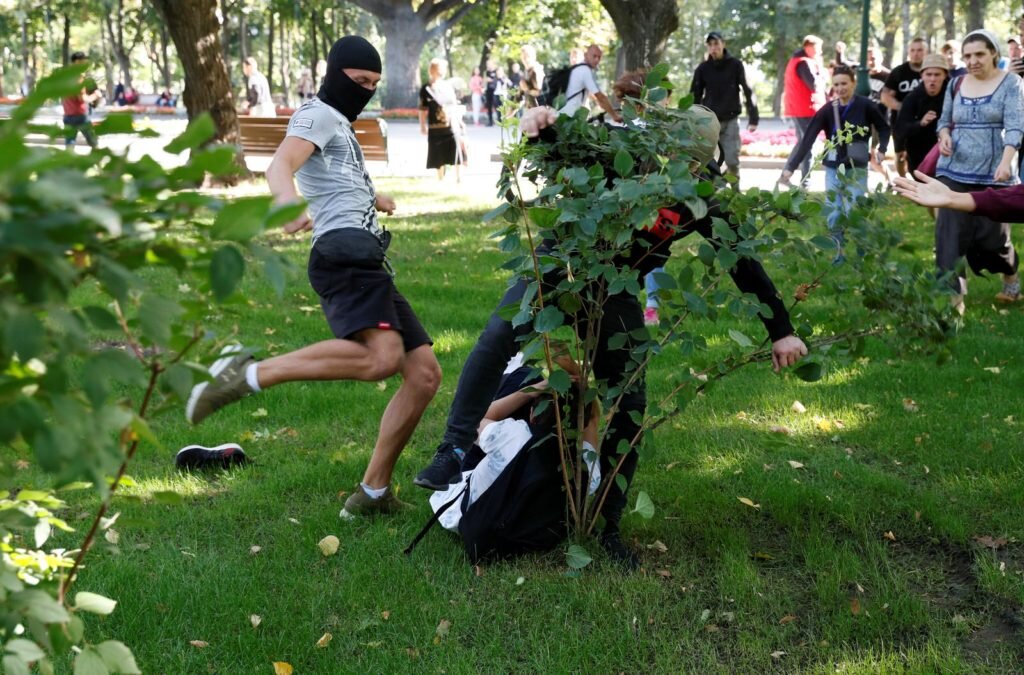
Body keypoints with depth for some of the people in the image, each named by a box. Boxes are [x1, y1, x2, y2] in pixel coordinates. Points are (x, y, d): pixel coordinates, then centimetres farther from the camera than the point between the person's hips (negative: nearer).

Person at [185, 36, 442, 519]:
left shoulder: (341, 126, 33)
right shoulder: (318, 115, 2)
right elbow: (280, 164, -20)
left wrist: (372, 199, 57)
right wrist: (287, 200, -39)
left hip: (368, 263, 10)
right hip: (345, 249, -10)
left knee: (424, 373, 4)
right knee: (382, 358, -34)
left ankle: (373, 493, 8)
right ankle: (249, 375, -29)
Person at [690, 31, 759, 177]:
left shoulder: (735, 65, -2)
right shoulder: (703, 68, 2)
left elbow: (748, 91, -3)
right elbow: (694, 96, 5)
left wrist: (753, 119, -9)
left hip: (730, 121, -1)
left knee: (732, 162, -6)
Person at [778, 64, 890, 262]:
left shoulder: (865, 106, -9)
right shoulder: (827, 110, -7)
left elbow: (884, 128, 8)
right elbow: (807, 140, -14)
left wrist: (881, 150, -8)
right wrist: (790, 167, -23)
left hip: (857, 170, -2)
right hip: (833, 170, 2)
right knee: (833, 217, 1)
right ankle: (839, 254, 15)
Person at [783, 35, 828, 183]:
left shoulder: (796, 61, 18)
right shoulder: (804, 63, -15)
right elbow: (815, 85, -22)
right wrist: (819, 68, -8)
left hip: (796, 109, 10)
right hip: (806, 110, -10)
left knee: (802, 142, 18)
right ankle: (805, 181, -6)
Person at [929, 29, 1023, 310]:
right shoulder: (956, 85, 8)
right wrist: (944, 136, -5)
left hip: (994, 174, -3)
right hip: (955, 171, 3)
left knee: (992, 234, 4)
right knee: (950, 232, -7)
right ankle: (954, 295, -4)